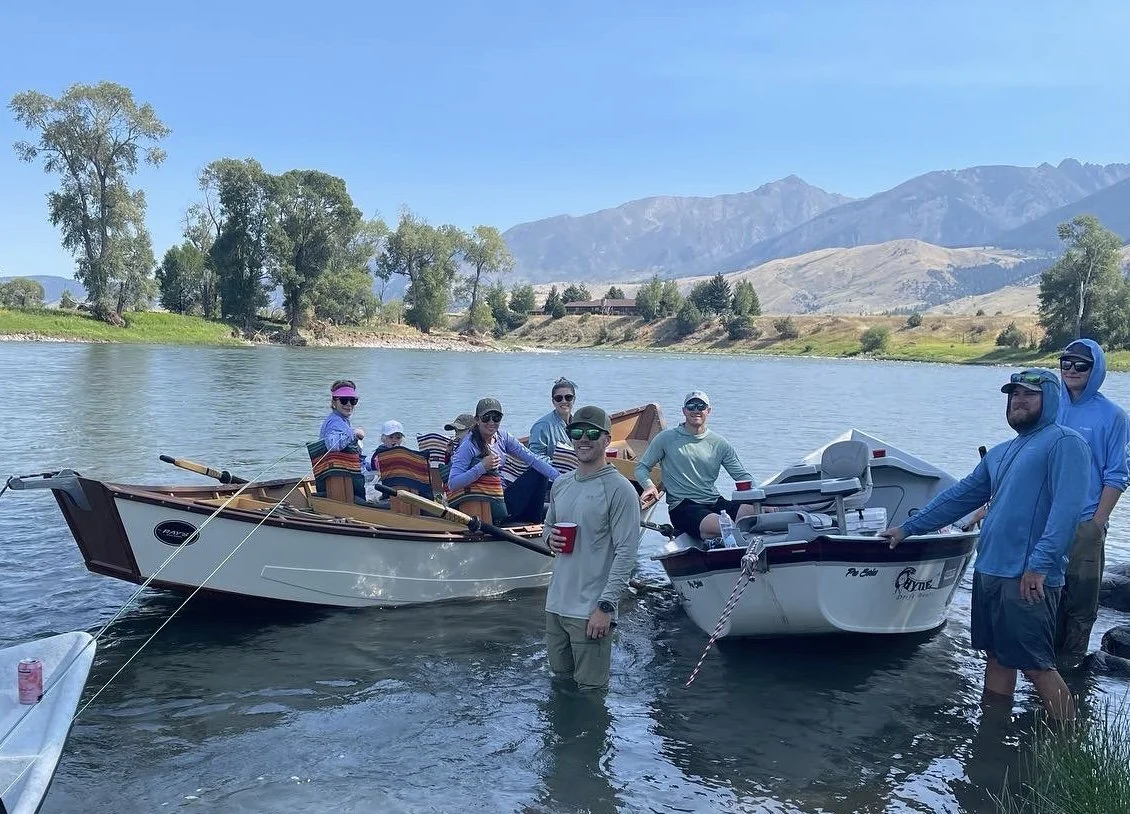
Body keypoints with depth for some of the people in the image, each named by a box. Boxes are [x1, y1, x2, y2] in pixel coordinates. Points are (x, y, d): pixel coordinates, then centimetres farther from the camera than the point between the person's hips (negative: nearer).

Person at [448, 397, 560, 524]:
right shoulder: (469, 446, -17)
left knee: (538, 473, 2)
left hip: (501, 499, 7)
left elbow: (532, 459, 0)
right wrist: (482, 467, -34)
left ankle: (534, 523, 6)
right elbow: (452, 484, -26)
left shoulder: (502, 436, 2)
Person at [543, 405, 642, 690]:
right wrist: (550, 537, -1)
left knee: (589, 690, 1)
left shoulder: (619, 489, -12)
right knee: (559, 682, 21)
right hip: (555, 603, 7)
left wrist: (606, 606, -19)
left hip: (591, 611, -7)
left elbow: (626, 552, -15)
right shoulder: (560, 484, 10)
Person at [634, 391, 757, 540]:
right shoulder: (667, 438, 6)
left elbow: (742, 476, 16)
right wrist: (649, 485, -12)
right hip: (682, 507, -5)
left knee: (757, 512, -23)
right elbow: (642, 467, 11)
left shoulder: (719, 444, 14)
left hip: (715, 502, 5)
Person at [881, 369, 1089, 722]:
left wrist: (1040, 563, -25)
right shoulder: (999, 454, 20)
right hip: (988, 572, 8)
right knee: (997, 658, 14)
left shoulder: (1064, 442, -5)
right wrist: (907, 528, 23)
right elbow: (960, 496, 25)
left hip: (1028, 577, -8)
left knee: (1036, 666, -6)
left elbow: (1066, 507, -17)